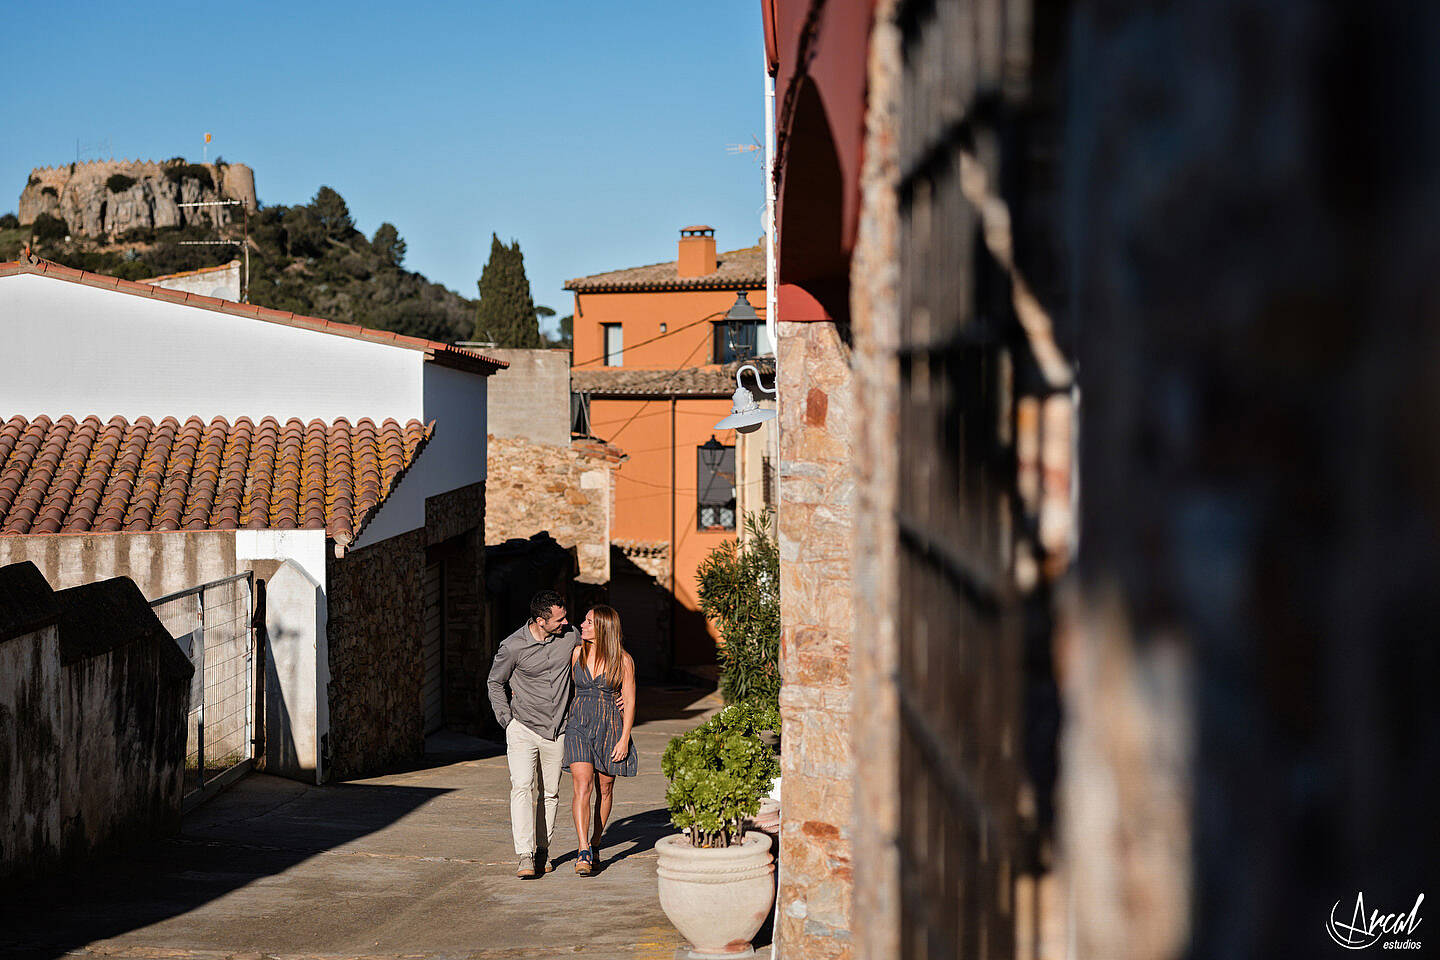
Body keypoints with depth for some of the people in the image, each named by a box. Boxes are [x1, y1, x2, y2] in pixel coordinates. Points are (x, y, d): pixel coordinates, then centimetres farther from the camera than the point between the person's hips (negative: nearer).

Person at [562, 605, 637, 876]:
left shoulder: (623, 660, -5)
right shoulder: (576, 654, 2)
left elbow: (629, 701, -2)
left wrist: (624, 739, -7)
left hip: (611, 727, 0)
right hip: (579, 724, 1)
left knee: (605, 789, 9)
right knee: (582, 787, -14)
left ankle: (595, 843, 29)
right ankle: (583, 853, -19)